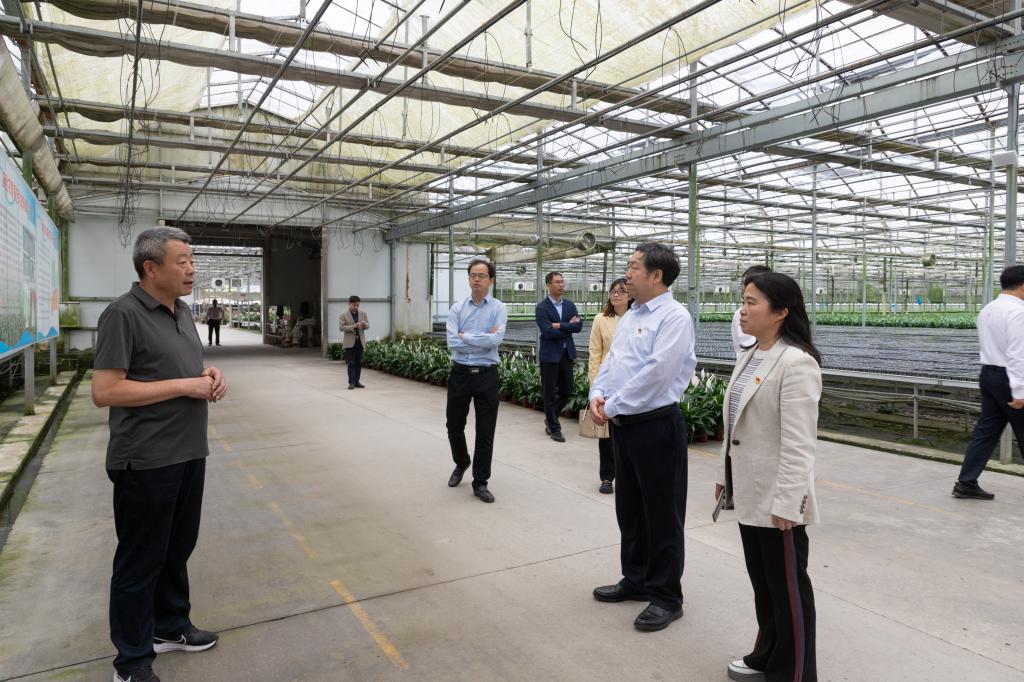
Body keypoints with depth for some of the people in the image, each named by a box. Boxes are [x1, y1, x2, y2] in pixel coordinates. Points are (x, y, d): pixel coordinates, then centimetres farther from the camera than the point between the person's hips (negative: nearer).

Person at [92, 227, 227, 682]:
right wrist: (185, 386, -21)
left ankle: (170, 627, 37)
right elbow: (104, 392, -21)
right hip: (146, 461, -8)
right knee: (141, 560, 6)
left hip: (188, 454, 8)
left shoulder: (182, 311, 10)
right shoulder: (123, 314, -16)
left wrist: (209, 373, 0)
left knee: (177, 549, 20)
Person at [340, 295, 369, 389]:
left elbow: (368, 326, 9)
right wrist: (353, 326, -21)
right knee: (351, 363, -3)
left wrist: (364, 324, -15)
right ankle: (352, 382, 0)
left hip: (360, 341, 4)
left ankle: (357, 381, 13)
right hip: (350, 342, -4)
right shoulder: (343, 315, -1)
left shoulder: (363, 313, 10)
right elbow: (341, 327, -10)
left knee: (359, 363, 6)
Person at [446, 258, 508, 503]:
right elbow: (452, 343, -11)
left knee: (485, 433, 4)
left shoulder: (498, 308, -3)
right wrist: (482, 339, -13)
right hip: (460, 373, 2)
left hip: (487, 376, -2)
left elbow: (495, 339, -19)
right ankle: (461, 464, 43)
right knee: (454, 426, 15)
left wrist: (466, 336, -11)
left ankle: (480, 483, 18)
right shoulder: (457, 308, 2)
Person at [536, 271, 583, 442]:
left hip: (567, 353, 5)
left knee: (566, 392, 10)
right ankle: (554, 429, 16)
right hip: (550, 355, -5)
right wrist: (569, 327, -10)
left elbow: (579, 326, -5)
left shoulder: (570, 305, 9)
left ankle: (550, 418, 33)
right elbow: (548, 331, -19)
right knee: (550, 394, 3)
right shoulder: (542, 307, -7)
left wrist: (560, 325, -15)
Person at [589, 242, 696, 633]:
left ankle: (666, 596, 20)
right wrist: (598, 395, -3)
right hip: (622, 425, 9)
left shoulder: (674, 317, -14)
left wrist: (614, 406, -16)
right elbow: (610, 361, 15)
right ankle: (636, 580, 36)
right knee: (629, 507, 19)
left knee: (662, 513, 4)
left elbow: (656, 373, -23)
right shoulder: (629, 316, 13)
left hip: (656, 426, -9)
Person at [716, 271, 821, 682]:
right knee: (761, 582, 21)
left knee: (787, 587, 8)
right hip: (750, 491, 9)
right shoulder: (750, 356, 9)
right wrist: (726, 475, 17)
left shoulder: (796, 363, -20)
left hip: (776, 498, -9)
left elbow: (798, 443, -22)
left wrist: (787, 503, -22)